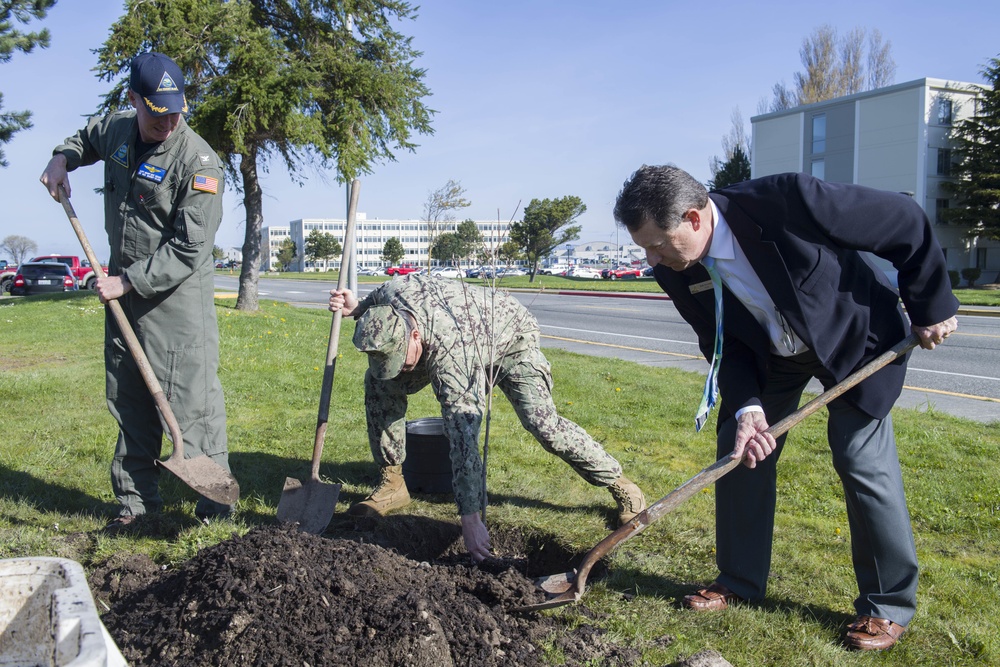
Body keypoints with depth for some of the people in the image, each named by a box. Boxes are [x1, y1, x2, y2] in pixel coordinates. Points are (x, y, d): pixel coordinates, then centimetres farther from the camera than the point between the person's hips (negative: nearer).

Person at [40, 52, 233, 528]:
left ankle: (215, 499, 7)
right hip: (125, 288, 7)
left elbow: (188, 250, -20)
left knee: (191, 397, -6)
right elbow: (88, 137, 32)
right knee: (129, 399, 12)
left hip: (178, 295, -7)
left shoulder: (198, 162, -17)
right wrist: (63, 158, 11)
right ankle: (137, 498, 25)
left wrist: (128, 281, -19)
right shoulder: (117, 129, 5)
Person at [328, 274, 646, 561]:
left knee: (541, 423, -25)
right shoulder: (389, 292, -28)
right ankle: (392, 483, 3)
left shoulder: (449, 352, -45)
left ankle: (620, 485, -3)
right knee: (380, 383, -9)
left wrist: (470, 518, -42)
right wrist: (357, 308, -16)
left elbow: (463, 435, -44)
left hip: (510, 336, -7)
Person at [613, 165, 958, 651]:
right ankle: (740, 580, 21)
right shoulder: (674, 272, -20)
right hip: (771, 353, 5)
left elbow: (906, 223, -24)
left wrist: (932, 306, -15)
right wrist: (746, 407, -24)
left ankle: (888, 605, 12)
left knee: (863, 461, -8)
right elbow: (722, 345, -8)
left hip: (856, 335, -4)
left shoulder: (784, 201, -37)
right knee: (738, 449, 2)